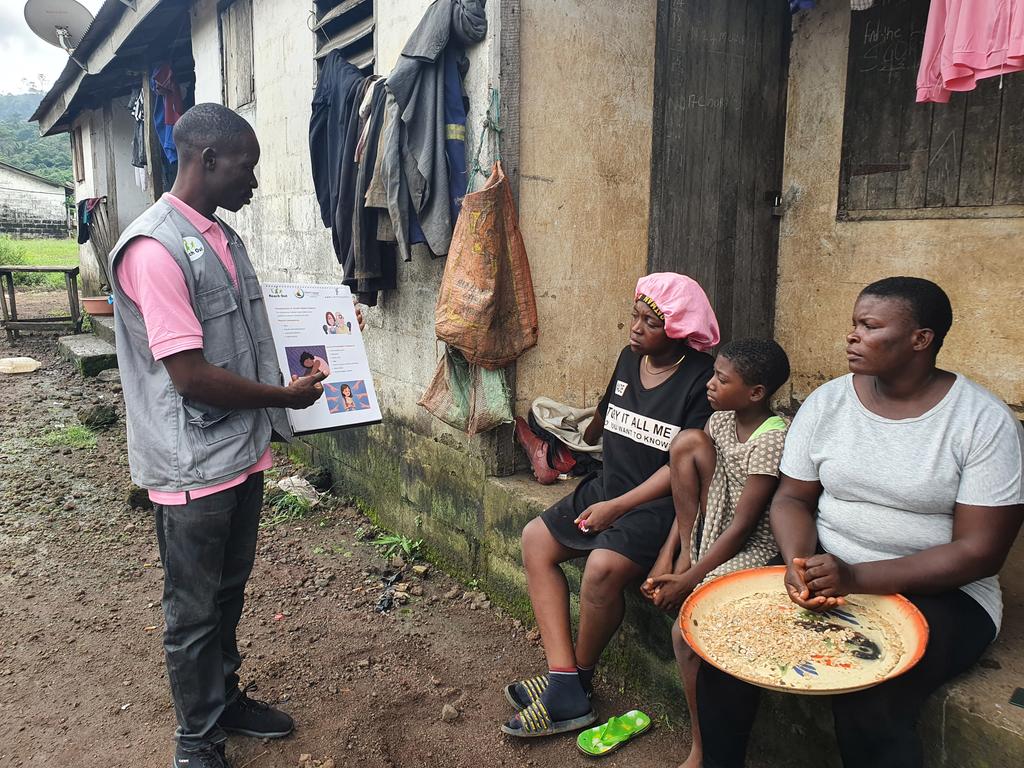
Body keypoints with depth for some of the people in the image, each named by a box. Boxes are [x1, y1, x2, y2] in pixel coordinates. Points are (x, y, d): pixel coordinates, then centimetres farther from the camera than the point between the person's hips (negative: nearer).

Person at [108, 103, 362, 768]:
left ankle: (226, 698, 43)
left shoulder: (223, 237, 9)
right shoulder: (155, 248, -20)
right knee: (194, 609, 10)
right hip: (193, 465, -8)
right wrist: (285, 396, -13)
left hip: (242, 451, 8)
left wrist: (292, 371, 5)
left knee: (229, 591, 23)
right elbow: (191, 375, -23)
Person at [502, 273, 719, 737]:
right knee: (536, 540, -2)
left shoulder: (700, 380, -14)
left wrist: (616, 507, -18)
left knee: (602, 567, -30)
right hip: (607, 486, 9)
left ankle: (579, 678, 1)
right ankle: (564, 686, -7)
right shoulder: (630, 359, 8)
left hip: (659, 503, -8)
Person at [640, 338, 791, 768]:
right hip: (712, 532, 7)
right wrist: (669, 554, -3)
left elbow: (741, 527, -21)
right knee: (687, 441, -14)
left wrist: (688, 580, -17)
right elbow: (688, 484, 4)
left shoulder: (772, 439, -21)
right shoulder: (722, 418, 2)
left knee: (685, 631, -24)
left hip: (752, 549, -7)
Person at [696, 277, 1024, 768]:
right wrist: (799, 562, -19)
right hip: (826, 573, 4)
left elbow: (981, 551, -13)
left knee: (867, 703, -30)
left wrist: (858, 579, -24)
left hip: (937, 592, -3)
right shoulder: (826, 402, 1)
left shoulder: (984, 421, -10)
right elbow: (793, 497, 4)